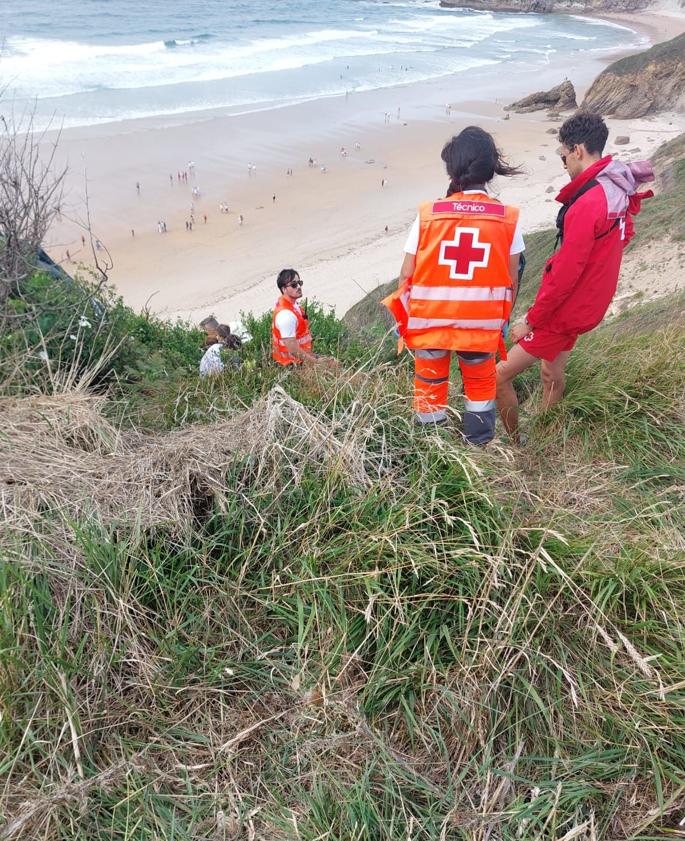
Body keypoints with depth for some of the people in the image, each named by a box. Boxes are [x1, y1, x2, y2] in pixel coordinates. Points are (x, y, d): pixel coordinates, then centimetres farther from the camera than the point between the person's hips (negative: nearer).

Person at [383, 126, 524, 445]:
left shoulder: (428, 215, -10)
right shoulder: (508, 218, -7)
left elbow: (406, 276, -8)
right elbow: (512, 279, -2)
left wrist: (405, 318, 7)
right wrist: (503, 320, 13)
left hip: (429, 322, -1)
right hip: (482, 325, 1)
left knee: (430, 387, 18)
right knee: (481, 385, 23)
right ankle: (480, 447, 37)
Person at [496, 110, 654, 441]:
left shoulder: (587, 204, -27)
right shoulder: (617, 190, 2)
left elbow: (565, 274, -26)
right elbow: (624, 234, 20)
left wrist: (530, 320, -17)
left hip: (564, 311, -10)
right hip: (587, 305, 10)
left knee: (500, 376, -3)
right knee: (552, 374, 22)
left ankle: (513, 446, 12)